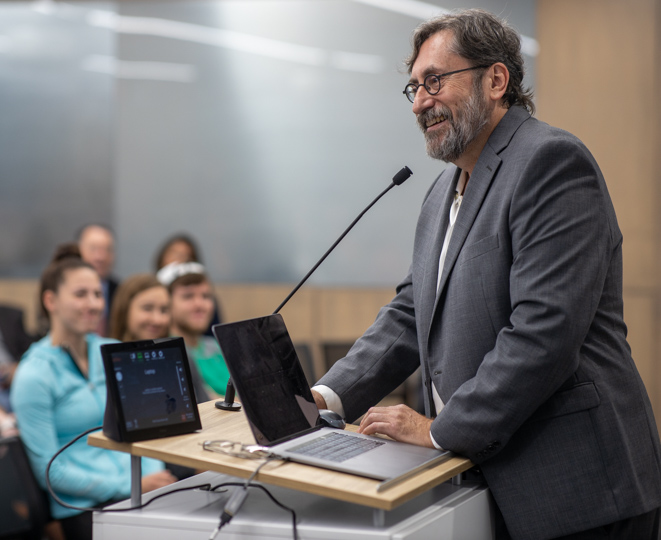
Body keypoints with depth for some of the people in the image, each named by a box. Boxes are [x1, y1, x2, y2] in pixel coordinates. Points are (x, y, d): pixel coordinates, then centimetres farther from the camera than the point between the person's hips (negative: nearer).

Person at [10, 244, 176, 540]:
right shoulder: (34, 376, -5)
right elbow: (50, 470, -7)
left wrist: (155, 474, -4)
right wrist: (132, 487, -13)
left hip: (139, 486, 5)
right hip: (84, 507, -5)